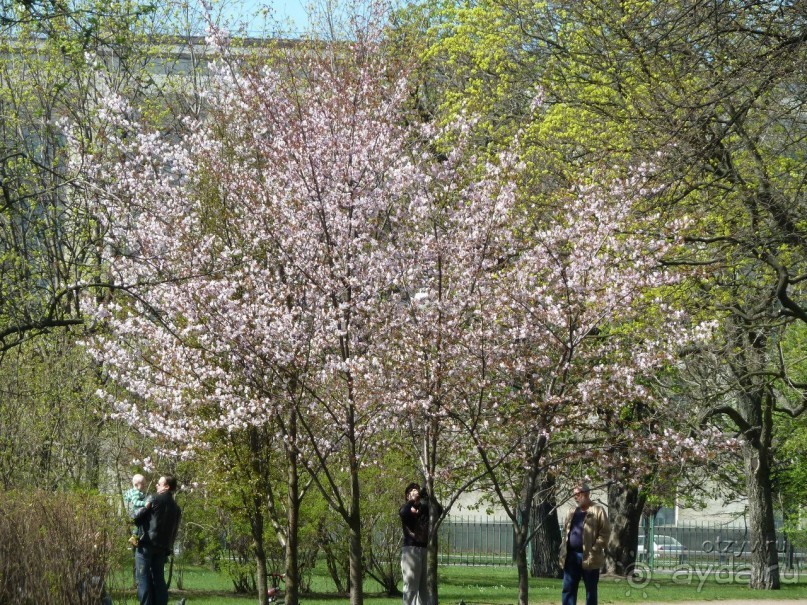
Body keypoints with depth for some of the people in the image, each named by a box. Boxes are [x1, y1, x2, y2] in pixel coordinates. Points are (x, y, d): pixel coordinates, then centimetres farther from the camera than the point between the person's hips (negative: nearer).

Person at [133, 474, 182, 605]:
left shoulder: (156, 500, -3)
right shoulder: (176, 508, 16)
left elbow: (137, 519, -3)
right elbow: (174, 531, 17)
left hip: (147, 544, -6)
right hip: (163, 547, 6)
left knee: (143, 577, -4)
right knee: (159, 578, 11)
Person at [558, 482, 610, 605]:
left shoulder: (598, 511, -4)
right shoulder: (572, 513, 16)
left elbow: (605, 533, -9)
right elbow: (565, 531, 23)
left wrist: (595, 550, -16)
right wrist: (563, 548, 9)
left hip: (588, 557, -6)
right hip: (571, 556, 6)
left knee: (591, 590, 3)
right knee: (568, 589, 3)